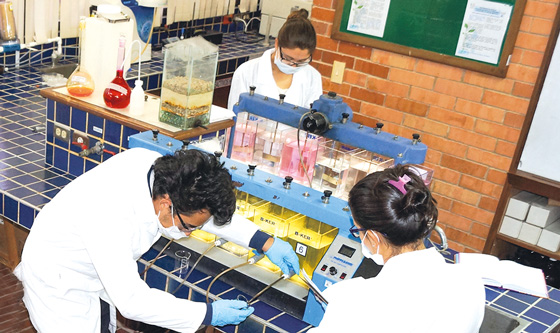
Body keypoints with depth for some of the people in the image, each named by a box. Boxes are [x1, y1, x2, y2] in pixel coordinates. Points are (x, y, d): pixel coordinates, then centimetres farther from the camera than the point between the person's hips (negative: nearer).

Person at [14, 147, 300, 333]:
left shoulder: (163, 169, -21)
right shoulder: (111, 217, -42)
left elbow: (212, 208, -1)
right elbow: (132, 301, -33)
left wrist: (265, 242, -5)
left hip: (95, 274, 7)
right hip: (59, 282, -7)